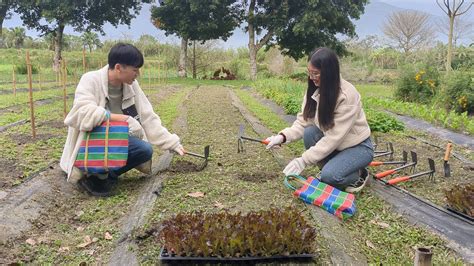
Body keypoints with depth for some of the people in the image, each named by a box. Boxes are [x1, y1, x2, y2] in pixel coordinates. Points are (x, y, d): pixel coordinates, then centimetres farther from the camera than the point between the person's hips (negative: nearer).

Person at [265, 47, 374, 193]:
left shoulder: (347, 95, -29)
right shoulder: (315, 89, -9)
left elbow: (335, 136, -30)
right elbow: (303, 121, -8)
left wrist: (304, 160, -32)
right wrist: (283, 136, -27)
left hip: (358, 146, -6)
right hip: (334, 144, 6)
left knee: (330, 175, -29)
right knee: (310, 133, -22)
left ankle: (359, 175, 2)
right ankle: (329, 168, 0)